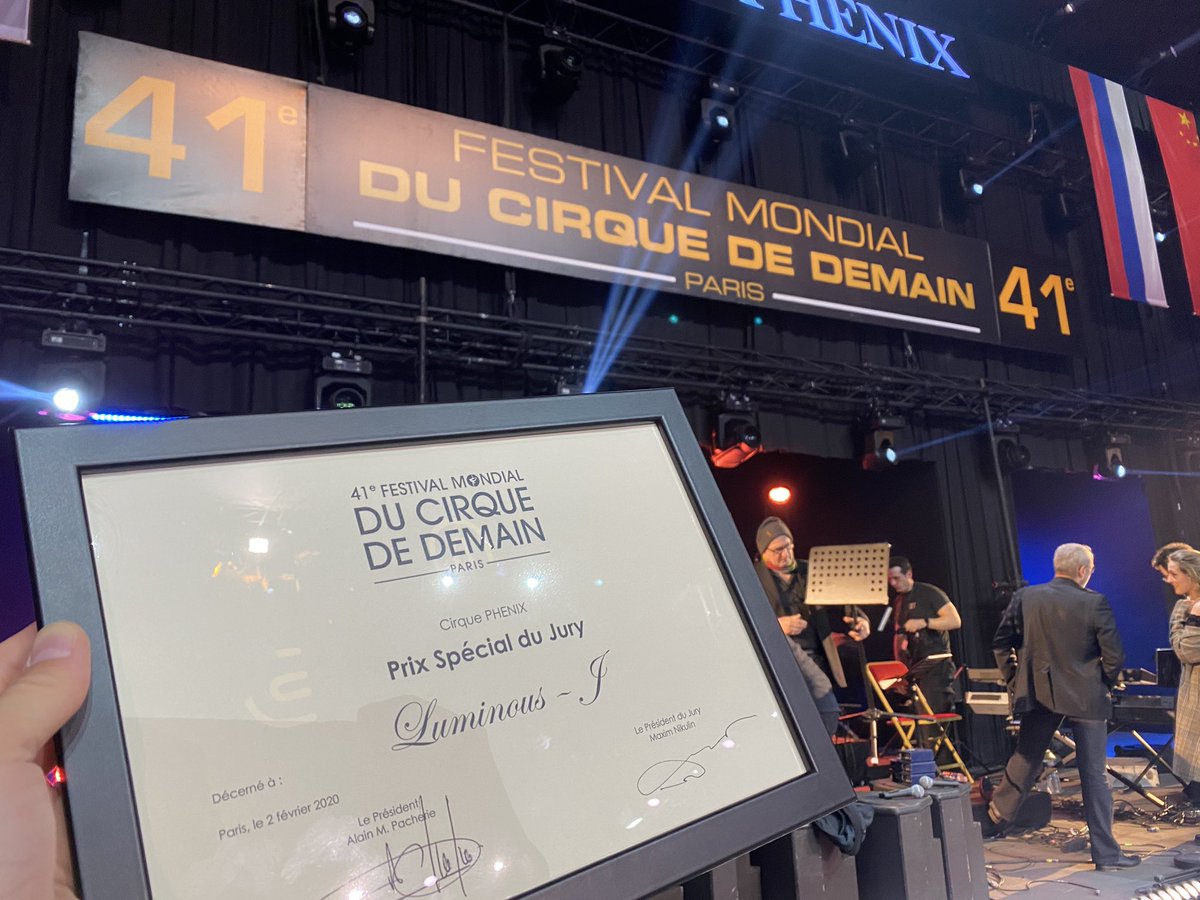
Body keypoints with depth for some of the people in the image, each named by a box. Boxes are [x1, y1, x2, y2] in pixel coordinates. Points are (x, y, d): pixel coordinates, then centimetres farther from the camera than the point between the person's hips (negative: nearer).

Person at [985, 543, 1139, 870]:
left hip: (1038, 693, 3)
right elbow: (1114, 656, -10)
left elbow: (1001, 644, 0)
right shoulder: (1094, 603, -12)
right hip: (1086, 697, -3)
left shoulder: (1025, 598, -3)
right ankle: (1105, 852, 14)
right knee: (1094, 774, 7)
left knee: (1023, 764, 16)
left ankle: (993, 822, 26)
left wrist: (1014, 681, 11)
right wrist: (1104, 685, 8)